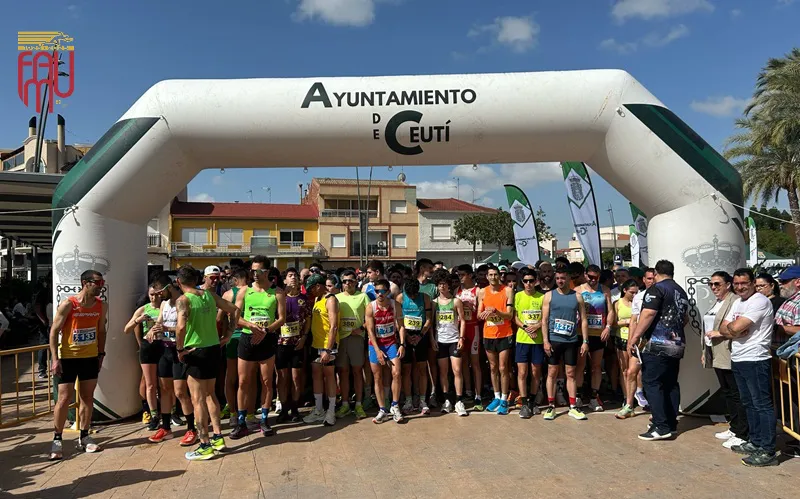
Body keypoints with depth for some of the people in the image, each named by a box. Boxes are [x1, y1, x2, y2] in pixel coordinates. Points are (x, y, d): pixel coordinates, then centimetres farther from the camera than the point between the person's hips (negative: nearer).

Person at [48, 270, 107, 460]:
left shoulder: (102, 306, 2)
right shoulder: (67, 304, -13)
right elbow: (54, 331, -10)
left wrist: (101, 354, 8)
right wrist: (55, 358, -15)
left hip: (90, 357, 4)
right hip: (68, 357, -4)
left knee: (87, 397, 9)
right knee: (64, 398, -3)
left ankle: (84, 437, 19)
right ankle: (57, 439, 11)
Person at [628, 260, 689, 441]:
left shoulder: (656, 289, -9)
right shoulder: (681, 292, 17)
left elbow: (647, 315, -20)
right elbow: (685, 319, 27)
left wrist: (634, 337, -18)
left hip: (658, 344, -9)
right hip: (677, 344, 9)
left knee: (652, 383, -5)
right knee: (671, 383, 13)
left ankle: (661, 427, -7)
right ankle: (671, 423, 18)